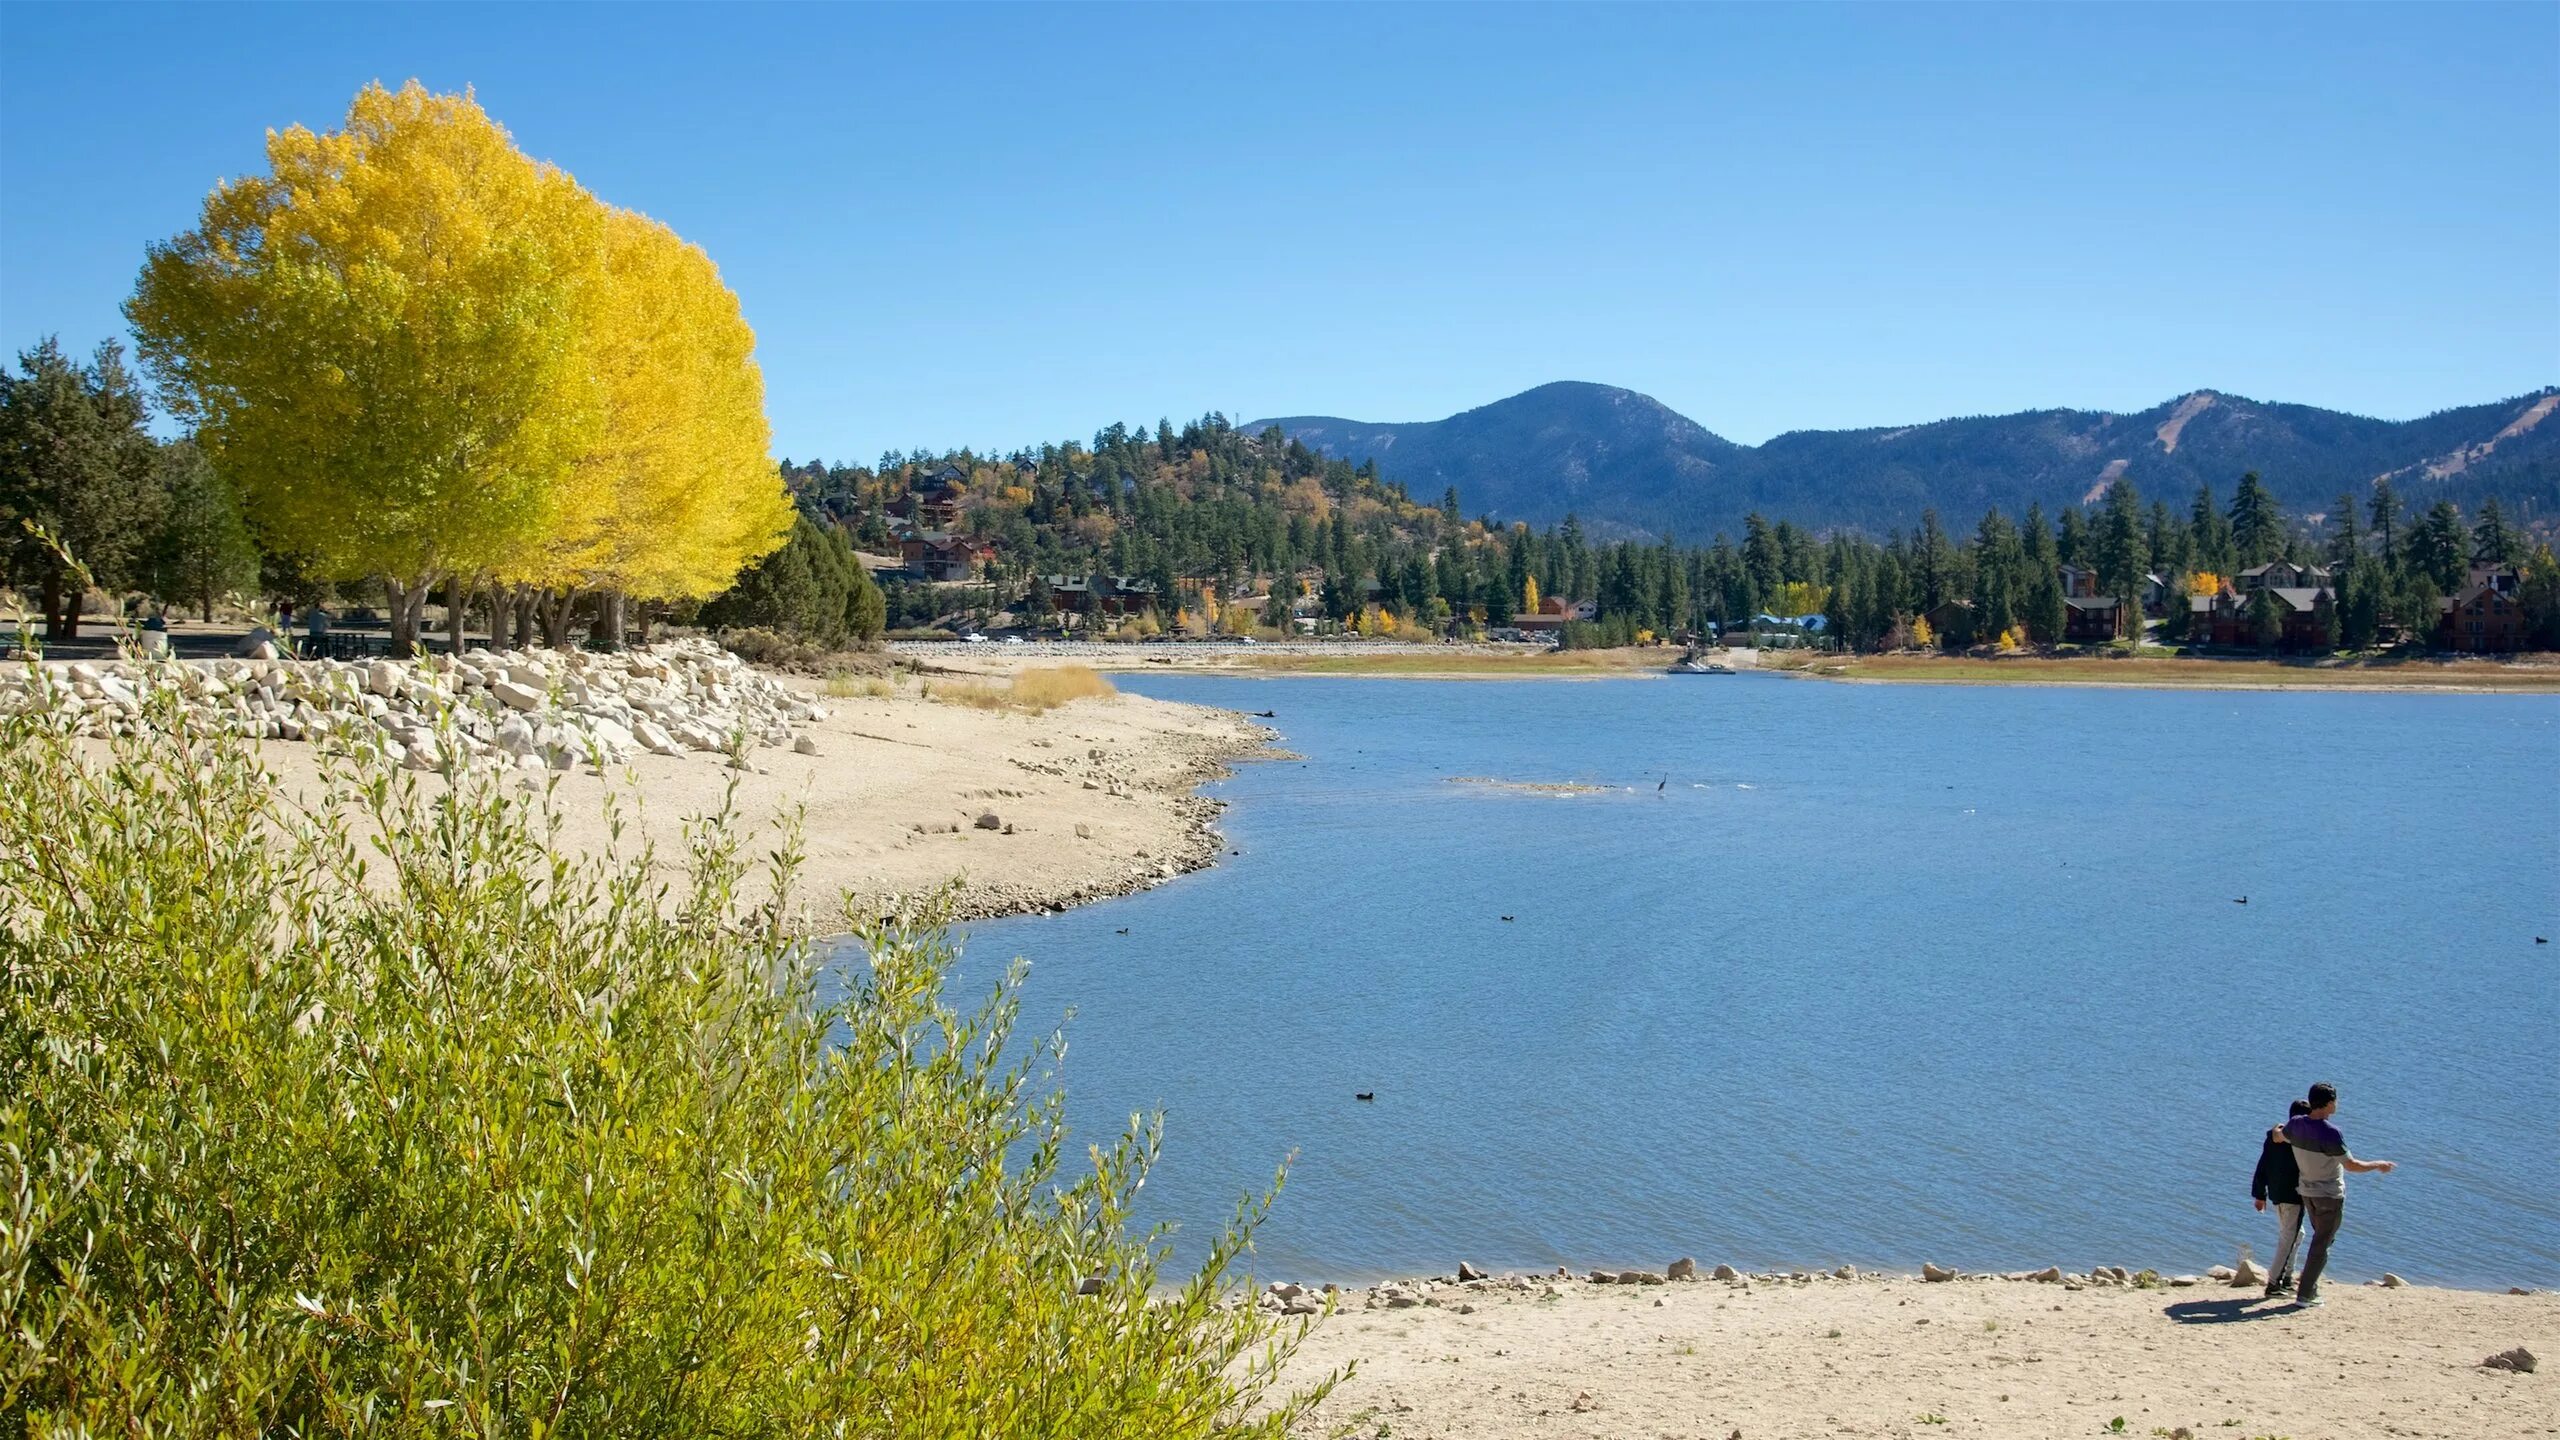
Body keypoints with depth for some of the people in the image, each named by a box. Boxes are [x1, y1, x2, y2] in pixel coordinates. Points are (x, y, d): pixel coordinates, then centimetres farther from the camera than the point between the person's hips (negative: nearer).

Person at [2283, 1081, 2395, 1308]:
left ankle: (2311, 1288, 25)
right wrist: (2378, 1166, -5)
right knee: (2322, 1245, 1)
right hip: (2330, 1196, -7)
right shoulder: (2330, 1133, -26)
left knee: (2319, 1239, 24)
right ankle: (2305, 1295, 0)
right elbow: (2351, 1165, -20)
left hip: (2307, 1192, 7)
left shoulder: (2296, 1124, -5)